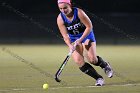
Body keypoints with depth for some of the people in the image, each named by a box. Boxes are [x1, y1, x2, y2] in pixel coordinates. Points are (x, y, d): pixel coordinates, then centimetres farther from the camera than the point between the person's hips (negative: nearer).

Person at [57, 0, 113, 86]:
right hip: (74, 39, 3)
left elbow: (89, 27, -18)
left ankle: (105, 66, 15)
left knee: (92, 59, -20)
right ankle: (99, 79, -5)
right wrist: (70, 45, -36)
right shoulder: (60, 19, -18)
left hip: (87, 35, -3)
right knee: (79, 61, -17)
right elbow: (65, 35, -17)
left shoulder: (79, 13, -26)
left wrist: (81, 39, -27)